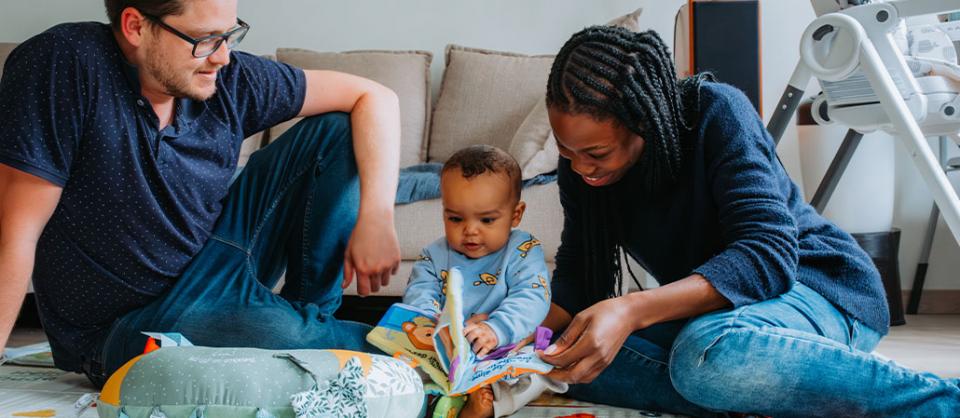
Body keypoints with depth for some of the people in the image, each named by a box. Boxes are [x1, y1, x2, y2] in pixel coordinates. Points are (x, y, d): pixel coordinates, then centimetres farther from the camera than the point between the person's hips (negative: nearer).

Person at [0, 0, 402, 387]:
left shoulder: (227, 76, -10)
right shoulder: (63, 64, -23)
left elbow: (374, 97, -4)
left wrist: (375, 220, -17)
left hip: (218, 255, 5)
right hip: (124, 322, -5)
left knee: (336, 130, -4)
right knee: (275, 333, -36)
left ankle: (310, 312, 5)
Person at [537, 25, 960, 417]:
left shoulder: (716, 111, -21)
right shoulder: (580, 163, -5)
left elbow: (768, 254, -30)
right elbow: (576, 272, 1)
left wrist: (631, 311, -43)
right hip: (706, 311, 6)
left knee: (708, 354, -41)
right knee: (570, 358, -18)